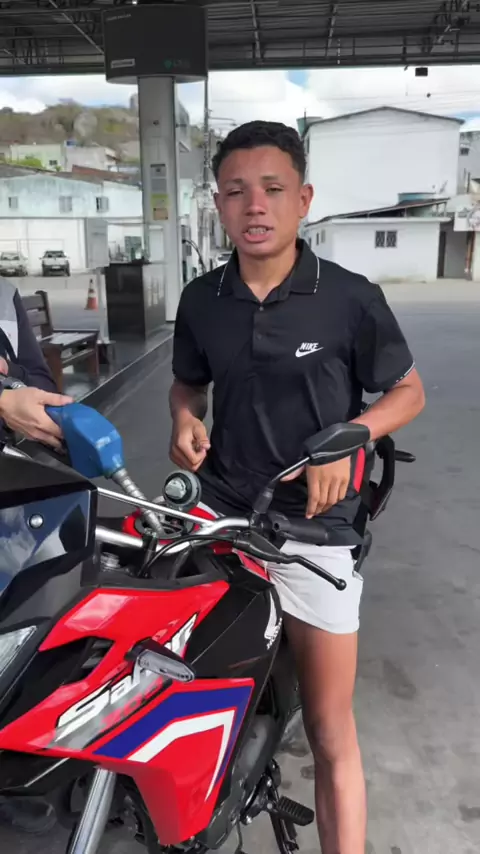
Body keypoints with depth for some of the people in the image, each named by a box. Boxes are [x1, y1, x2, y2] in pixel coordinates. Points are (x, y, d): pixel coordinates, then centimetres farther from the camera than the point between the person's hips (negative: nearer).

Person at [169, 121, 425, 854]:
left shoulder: (351, 299, -8)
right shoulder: (200, 300, 2)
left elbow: (408, 392, 2)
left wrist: (347, 439, -16)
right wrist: (184, 418, -3)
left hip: (314, 528, -3)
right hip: (216, 515, 3)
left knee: (331, 733, 7)